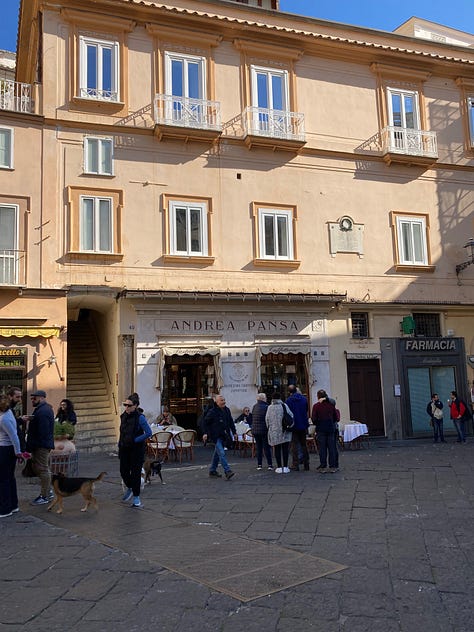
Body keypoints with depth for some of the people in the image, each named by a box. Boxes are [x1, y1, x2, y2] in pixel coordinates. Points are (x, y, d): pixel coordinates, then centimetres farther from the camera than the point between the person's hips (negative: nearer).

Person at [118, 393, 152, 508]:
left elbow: (148, 433, -19)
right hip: (124, 448, 6)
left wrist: (135, 440, -19)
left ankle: (136, 497, 15)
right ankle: (129, 488, 37)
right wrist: (120, 444, 11)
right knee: (123, 471, 8)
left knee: (135, 472, 2)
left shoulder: (140, 417, -17)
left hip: (136, 449, -5)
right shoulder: (124, 416, 3)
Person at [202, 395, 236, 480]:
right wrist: (205, 433, -15)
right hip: (216, 436, -7)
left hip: (224, 436, 7)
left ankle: (212, 471, 26)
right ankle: (227, 471, -20)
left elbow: (231, 422, 19)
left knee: (217, 453, 15)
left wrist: (234, 432, 14)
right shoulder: (212, 411, -12)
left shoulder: (226, 410, 9)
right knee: (222, 453, -15)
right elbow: (205, 422, -8)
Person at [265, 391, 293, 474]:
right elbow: (291, 416, -3)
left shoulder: (270, 407, -2)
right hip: (285, 431, 0)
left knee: (277, 449, 6)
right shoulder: (284, 406, -4)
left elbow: (267, 419, 2)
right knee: (285, 449, 6)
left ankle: (279, 467, 6)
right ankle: (285, 467, 6)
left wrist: (270, 428, 17)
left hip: (274, 432, 0)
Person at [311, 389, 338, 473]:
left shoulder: (316, 406, -7)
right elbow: (336, 418, 5)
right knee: (331, 447, 6)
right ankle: (332, 467, 8)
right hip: (331, 428, 2)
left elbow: (314, 419, -7)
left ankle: (323, 467, 5)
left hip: (321, 429, -2)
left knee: (322, 448, 3)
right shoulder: (331, 405, 2)